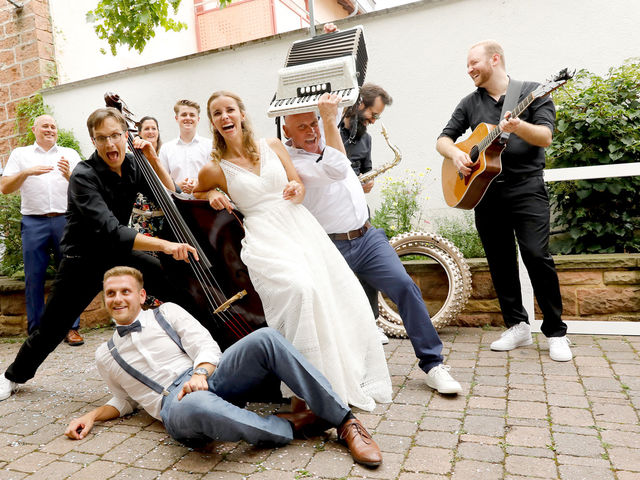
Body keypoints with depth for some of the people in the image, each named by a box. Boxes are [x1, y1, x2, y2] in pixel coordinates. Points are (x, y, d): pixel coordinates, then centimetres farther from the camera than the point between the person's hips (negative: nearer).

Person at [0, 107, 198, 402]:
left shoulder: (132, 167, -6)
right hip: (84, 261, -4)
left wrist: (153, 159, -16)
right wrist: (164, 245, -46)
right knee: (51, 330, 6)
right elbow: (111, 231, -36)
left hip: (120, 254, 4)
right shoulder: (84, 176, -24)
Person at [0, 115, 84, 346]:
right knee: (34, 277, 2)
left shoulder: (70, 154, 15)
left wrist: (68, 175, -13)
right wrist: (26, 172, -9)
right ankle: (36, 330, 13)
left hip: (66, 220, 0)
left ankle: (71, 327, 8)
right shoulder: (20, 154, 15)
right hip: (33, 223, 0)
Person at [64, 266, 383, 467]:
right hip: (176, 403, -1)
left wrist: (200, 373, -14)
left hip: (210, 377, 1)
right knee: (195, 406, -43)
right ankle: (290, 425, -20)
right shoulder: (105, 356, 24)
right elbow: (125, 400, 32)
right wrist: (92, 416, 14)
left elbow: (204, 345, 6)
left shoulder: (167, 312, 18)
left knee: (264, 338, -30)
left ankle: (344, 422, -24)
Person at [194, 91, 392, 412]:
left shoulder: (273, 146, 12)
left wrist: (296, 190, -7)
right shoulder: (214, 170, 5)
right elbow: (197, 193, 23)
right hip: (264, 238, -4)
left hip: (301, 226, 4)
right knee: (300, 289, -32)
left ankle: (354, 378, 10)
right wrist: (212, 195, 2)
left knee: (345, 296, -10)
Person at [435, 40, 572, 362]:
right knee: (500, 261, 6)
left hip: (526, 188, -4)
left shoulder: (532, 92, 3)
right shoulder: (470, 103, 14)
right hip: (484, 191, 4)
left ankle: (556, 332, 3)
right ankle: (517, 326, 19)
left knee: (536, 255, -13)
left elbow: (545, 137, -7)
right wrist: (455, 154, -7)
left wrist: (518, 127, -26)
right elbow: (443, 139, 14)